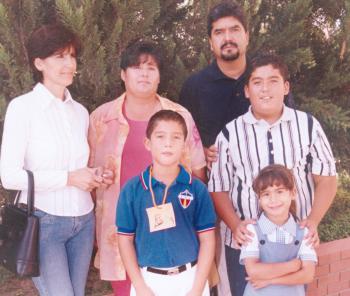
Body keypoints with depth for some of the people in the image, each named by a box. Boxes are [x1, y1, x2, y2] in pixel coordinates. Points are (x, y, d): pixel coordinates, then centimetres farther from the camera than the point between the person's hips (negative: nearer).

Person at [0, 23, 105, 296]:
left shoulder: (80, 111, 8)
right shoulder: (22, 107, -9)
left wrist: (91, 176, -2)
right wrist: (69, 178, -17)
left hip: (83, 220, 5)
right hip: (44, 222, -5)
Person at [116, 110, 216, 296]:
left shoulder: (197, 189, -7)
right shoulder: (132, 189, -7)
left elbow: (207, 239, -3)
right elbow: (126, 239, -1)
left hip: (189, 277, 0)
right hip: (148, 279, 0)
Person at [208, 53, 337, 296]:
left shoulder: (308, 125, 1)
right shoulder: (229, 133, -1)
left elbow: (327, 178, 3)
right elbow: (218, 189, 1)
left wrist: (313, 221, -11)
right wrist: (235, 225, -15)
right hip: (245, 244, 0)